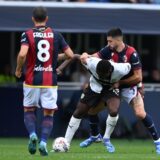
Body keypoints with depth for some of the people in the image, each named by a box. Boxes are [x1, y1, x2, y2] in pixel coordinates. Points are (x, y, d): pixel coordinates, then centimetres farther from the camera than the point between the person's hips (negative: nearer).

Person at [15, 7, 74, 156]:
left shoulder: (27, 34, -4)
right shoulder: (56, 35, 2)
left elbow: (22, 54, -20)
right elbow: (70, 55, 2)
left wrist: (18, 70, -3)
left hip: (32, 80, -1)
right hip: (50, 81, 1)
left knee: (28, 110, 17)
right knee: (49, 114, 10)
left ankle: (32, 134, -8)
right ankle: (43, 142, -8)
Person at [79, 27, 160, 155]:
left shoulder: (131, 53, -24)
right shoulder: (109, 50, -10)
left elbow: (138, 77, -23)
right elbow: (93, 57, -8)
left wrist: (120, 82, -22)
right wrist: (86, 56, -31)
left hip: (130, 86, -6)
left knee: (140, 114, -25)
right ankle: (95, 136, 28)